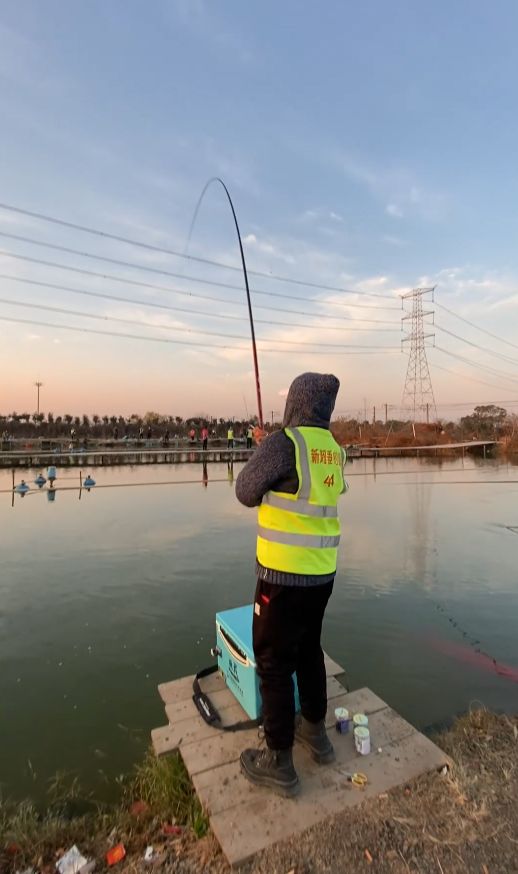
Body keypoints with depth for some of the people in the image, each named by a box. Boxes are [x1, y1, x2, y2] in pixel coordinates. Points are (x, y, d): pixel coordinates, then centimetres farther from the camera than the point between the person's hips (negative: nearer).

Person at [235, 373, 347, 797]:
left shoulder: (282, 443, -17)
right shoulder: (335, 450, 5)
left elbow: (246, 493, -6)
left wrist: (259, 453, 10)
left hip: (284, 573, -7)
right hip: (322, 572, 7)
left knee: (274, 661, 10)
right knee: (309, 649, 25)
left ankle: (279, 762, 25)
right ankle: (315, 730, 43)